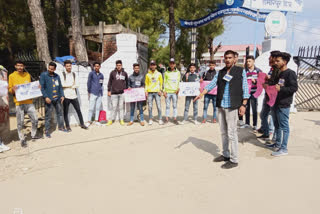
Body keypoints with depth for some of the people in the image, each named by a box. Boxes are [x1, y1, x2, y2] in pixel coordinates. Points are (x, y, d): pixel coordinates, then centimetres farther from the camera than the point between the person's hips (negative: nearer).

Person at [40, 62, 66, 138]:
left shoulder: (57, 76, 11)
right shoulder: (43, 75, -5)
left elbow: (60, 87, 15)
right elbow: (42, 87, -10)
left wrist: (62, 95, 4)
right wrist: (46, 97, -19)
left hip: (58, 99, 5)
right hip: (49, 99, -5)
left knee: (60, 113, 15)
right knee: (48, 116, -1)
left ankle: (61, 127, 31)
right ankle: (47, 131, 11)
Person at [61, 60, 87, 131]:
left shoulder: (74, 74, 11)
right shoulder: (62, 74, -1)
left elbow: (77, 85, 3)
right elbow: (62, 84, -15)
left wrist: (67, 86, -9)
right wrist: (71, 84, -7)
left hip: (74, 95, 3)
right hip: (66, 96, -3)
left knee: (78, 110, 7)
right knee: (65, 112, 3)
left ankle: (82, 124, 19)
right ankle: (67, 126, 14)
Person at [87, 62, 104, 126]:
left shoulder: (101, 75, 12)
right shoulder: (91, 73, 1)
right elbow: (88, 83, 1)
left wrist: (102, 92, 12)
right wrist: (89, 92, -1)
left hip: (99, 94, 4)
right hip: (93, 93, -4)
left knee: (98, 108, 7)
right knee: (91, 108, -4)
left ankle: (96, 121, 15)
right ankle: (89, 121, 4)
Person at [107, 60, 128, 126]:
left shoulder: (125, 73, 7)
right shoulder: (112, 73, 2)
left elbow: (127, 83, 15)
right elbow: (110, 82, 5)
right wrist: (109, 91, 1)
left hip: (122, 93, 1)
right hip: (114, 93, -1)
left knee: (121, 107, 7)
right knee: (114, 107, 0)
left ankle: (121, 120, 14)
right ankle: (111, 120, 11)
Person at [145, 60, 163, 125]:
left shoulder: (159, 74, 8)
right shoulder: (148, 74, 10)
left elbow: (161, 83, 8)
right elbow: (146, 84, 11)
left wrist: (160, 90, -4)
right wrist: (146, 91, 0)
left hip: (157, 92, -1)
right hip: (150, 92, 1)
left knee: (159, 106, -4)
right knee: (150, 107, 2)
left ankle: (160, 120, 3)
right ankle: (150, 120, 11)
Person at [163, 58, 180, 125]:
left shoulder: (177, 72, 10)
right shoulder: (166, 73, 10)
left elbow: (179, 81, 7)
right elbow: (164, 82, 9)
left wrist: (178, 88, -9)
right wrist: (164, 90, 0)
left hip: (175, 91, 0)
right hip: (168, 91, 0)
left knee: (175, 105, 2)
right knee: (167, 105, 4)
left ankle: (175, 119, 7)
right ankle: (167, 118, 11)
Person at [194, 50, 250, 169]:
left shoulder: (240, 71, 1)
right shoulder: (220, 72, 13)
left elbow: (245, 89, -2)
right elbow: (212, 83, 2)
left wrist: (243, 105, -10)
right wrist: (202, 93, -15)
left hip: (232, 106, -5)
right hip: (221, 106, 5)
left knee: (231, 133, -3)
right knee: (223, 132, 13)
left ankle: (234, 160, 8)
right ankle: (225, 155, 28)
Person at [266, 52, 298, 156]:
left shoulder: (290, 73, -11)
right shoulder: (279, 73, 15)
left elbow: (294, 88, -17)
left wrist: (280, 89, -25)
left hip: (284, 105, -9)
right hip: (276, 103, 9)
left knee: (284, 126, -2)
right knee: (277, 125, 17)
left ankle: (284, 148, 5)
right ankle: (277, 144, 30)